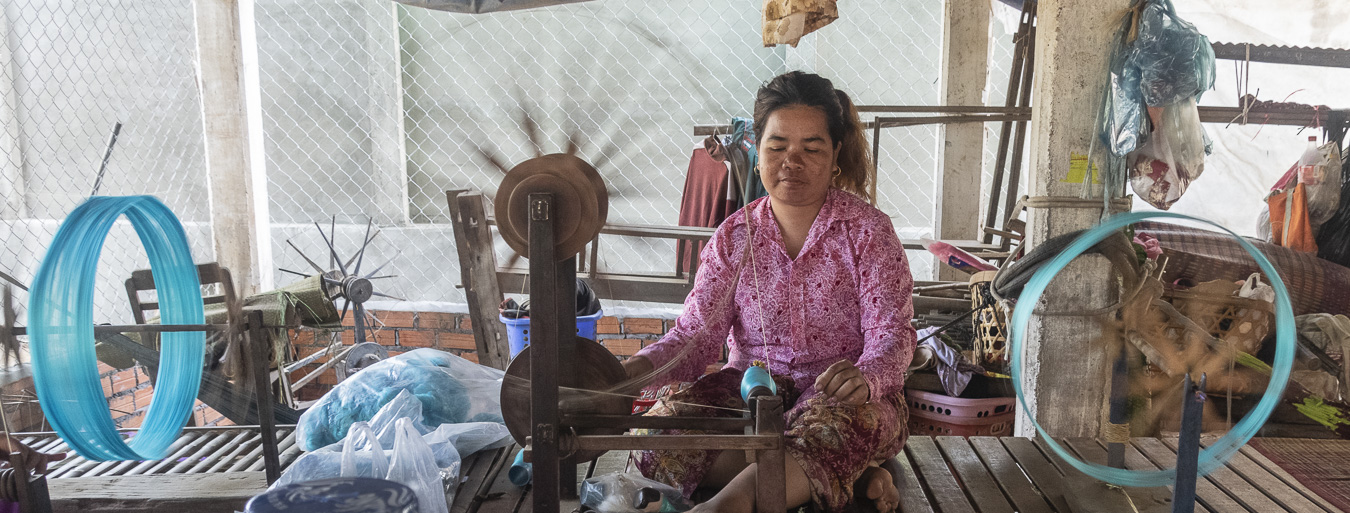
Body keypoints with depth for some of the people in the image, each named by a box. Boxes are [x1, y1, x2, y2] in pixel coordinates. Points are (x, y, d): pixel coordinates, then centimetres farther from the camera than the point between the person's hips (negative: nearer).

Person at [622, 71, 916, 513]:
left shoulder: (867, 229, -2)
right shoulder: (734, 236, 5)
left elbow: (891, 333, -10)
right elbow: (697, 333, -3)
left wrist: (864, 377, -35)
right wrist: (635, 369, -24)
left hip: (839, 394, -3)